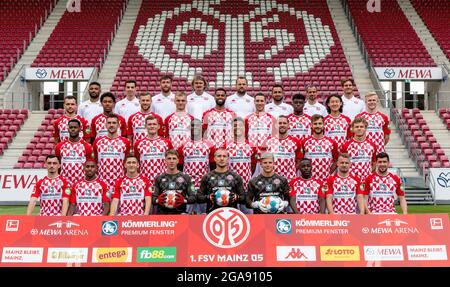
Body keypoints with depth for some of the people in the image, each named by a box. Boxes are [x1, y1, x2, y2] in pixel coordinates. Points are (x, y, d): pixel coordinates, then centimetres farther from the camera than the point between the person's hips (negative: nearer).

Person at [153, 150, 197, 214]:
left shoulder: (185, 177, 9)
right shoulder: (159, 178, 11)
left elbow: (193, 198, 5)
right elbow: (153, 198, 8)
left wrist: (184, 200, -15)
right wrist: (158, 200, -14)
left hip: (180, 214, -1)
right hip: (162, 214, 1)